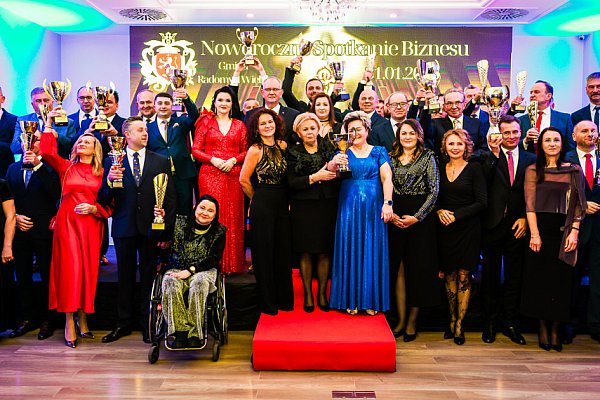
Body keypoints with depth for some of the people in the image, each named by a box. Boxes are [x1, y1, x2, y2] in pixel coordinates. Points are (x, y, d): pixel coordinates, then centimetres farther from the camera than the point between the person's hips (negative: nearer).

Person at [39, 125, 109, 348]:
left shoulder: (102, 173, 8)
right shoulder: (66, 167, 11)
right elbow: (46, 152, -5)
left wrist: (94, 208, -10)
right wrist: (48, 127, 1)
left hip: (91, 224, 0)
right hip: (67, 222, 0)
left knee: (87, 269, 1)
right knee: (69, 267, -8)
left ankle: (83, 319, 12)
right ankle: (69, 323, -3)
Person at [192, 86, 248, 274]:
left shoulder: (239, 125, 14)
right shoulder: (205, 122, 9)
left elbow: (246, 151, 10)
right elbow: (195, 150, 4)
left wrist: (234, 160, -8)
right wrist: (213, 159, -11)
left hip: (233, 175, 2)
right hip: (210, 174, -1)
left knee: (233, 217, 0)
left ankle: (233, 263, 9)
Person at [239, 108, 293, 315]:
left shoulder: (283, 146, 7)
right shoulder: (255, 150, -9)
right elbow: (244, 180, -4)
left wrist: (286, 200, 8)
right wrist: (258, 198, 7)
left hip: (282, 205, 5)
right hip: (262, 205, -5)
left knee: (283, 251, 10)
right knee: (264, 252, 3)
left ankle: (284, 298, 23)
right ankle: (267, 302, 15)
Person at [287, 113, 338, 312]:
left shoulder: (329, 148, 8)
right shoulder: (294, 153, 4)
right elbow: (291, 183, -6)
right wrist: (315, 177, -14)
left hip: (327, 206, 1)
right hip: (303, 208, -1)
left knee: (324, 252, 4)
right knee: (306, 252, 3)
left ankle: (322, 293, 19)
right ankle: (308, 294, 17)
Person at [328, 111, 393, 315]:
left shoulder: (379, 152, 8)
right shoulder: (344, 153, 9)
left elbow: (387, 178, -3)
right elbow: (330, 169, -10)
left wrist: (387, 203, -16)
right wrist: (334, 163, -33)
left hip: (374, 208, 0)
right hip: (349, 208, 1)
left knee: (373, 250, 3)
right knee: (350, 250, 2)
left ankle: (371, 300, 13)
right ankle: (351, 300, 11)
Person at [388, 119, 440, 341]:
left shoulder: (427, 157, 3)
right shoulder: (391, 158, 11)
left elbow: (434, 190, -4)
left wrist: (417, 216, -12)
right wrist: (390, 213, -9)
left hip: (420, 218, -2)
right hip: (395, 219, 3)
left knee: (417, 268, 1)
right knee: (397, 268, 2)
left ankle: (412, 321, 10)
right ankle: (401, 319, 11)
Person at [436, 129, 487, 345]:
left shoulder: (474, 168, -1)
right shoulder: (440, 169, 9)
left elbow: (481, 202, -7)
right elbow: (434, 198, 13)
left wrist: (455, 215, -13)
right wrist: (440, 211, -8)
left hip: (467, 228, -3)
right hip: (445, 229, 3)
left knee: (463, 276, -1)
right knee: (449, 275, 7)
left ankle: (459, 325, 5)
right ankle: (452, 319, 16)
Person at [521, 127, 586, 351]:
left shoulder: (574, 171, 8)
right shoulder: (533, 170, 5)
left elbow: (578, 204, 4)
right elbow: (530, 204, -2)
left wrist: (574, 232, -8)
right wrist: (534, 234, -12)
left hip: (563, 233, 1)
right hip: (540, 232, -1)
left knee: (561, 281, 3)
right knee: (539, 280, 2)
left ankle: (555, 329, 12)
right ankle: (543, 329, 12)